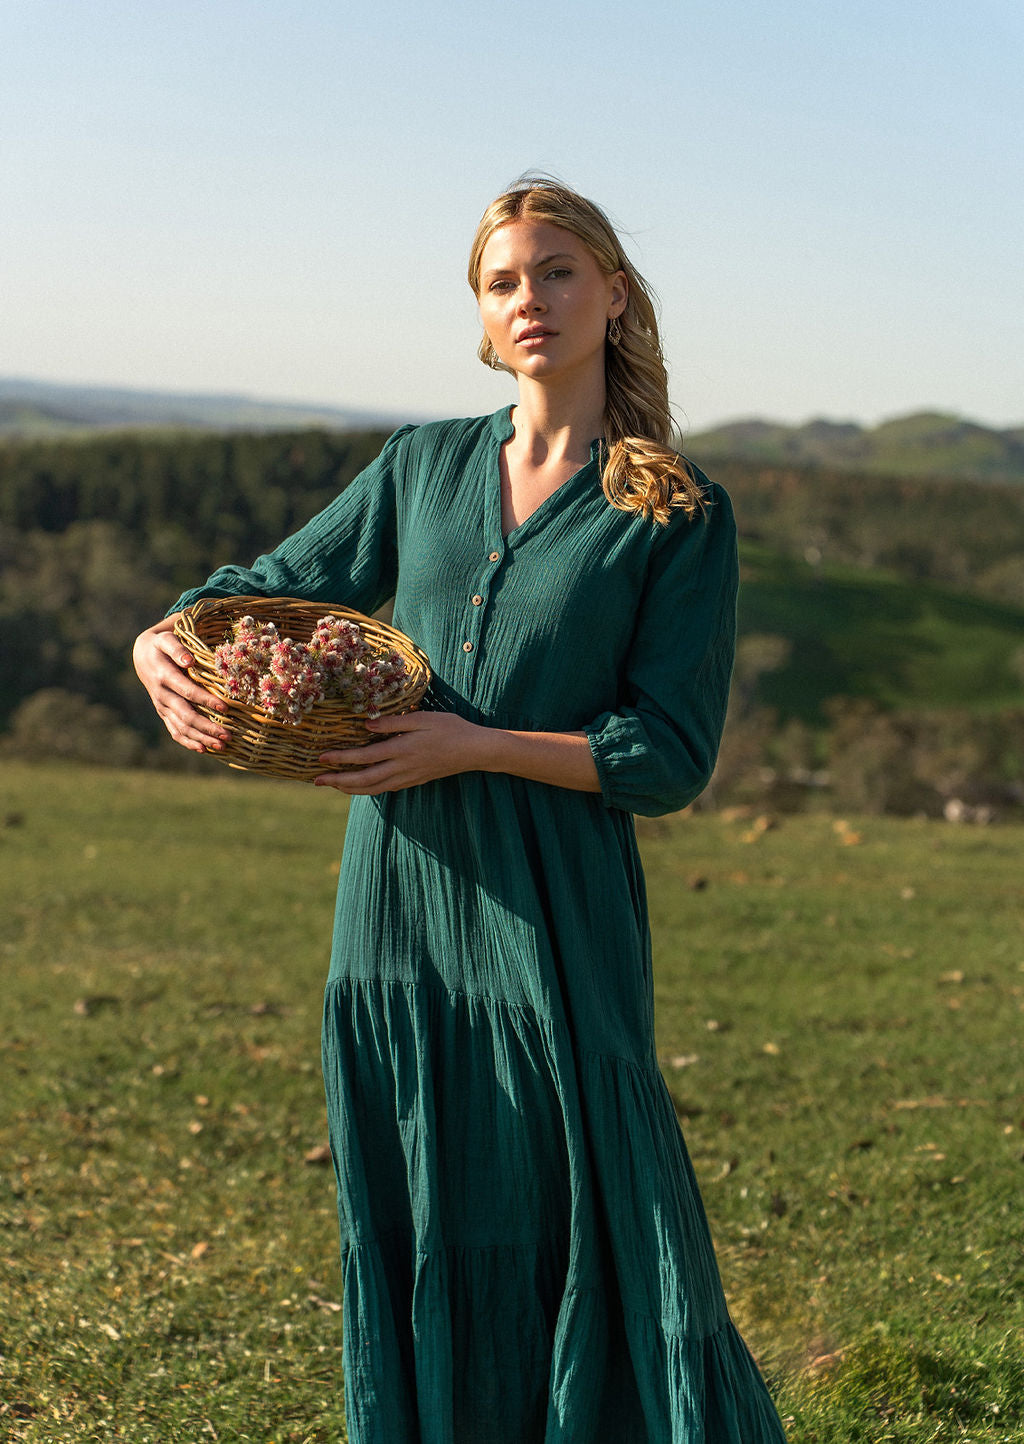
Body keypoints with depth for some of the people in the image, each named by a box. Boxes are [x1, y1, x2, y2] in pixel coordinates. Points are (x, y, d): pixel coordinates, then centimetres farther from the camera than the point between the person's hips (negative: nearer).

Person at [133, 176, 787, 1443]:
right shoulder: (422, 466, 12)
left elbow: (670, 757, -6)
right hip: (400, 902, 4)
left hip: (554, 912, -4)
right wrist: (166, 641, -5)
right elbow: (275, 586, 17)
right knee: (414, 1230, 11)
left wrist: (477, 745, -18)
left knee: (587, 1224, -3)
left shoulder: (679, 516, -1)